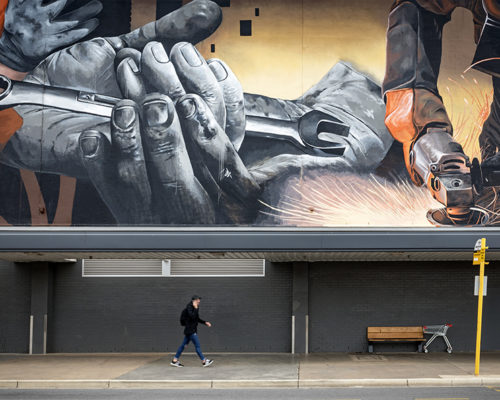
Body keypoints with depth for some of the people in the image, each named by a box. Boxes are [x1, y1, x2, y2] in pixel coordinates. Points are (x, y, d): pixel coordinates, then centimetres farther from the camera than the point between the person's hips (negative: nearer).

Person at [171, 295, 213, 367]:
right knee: (197, 345, -5)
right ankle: (204, 361, 0)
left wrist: (205, 322, 17)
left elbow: (197, 318, 24)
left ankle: (175, 361, 15)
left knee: (183, 345, 11)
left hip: (192, 329, 10)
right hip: (191, 330, -10)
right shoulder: (189, 307, -14)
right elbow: (192, 316, -28)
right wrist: (196, 308, -24)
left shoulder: (194, 308, 14)